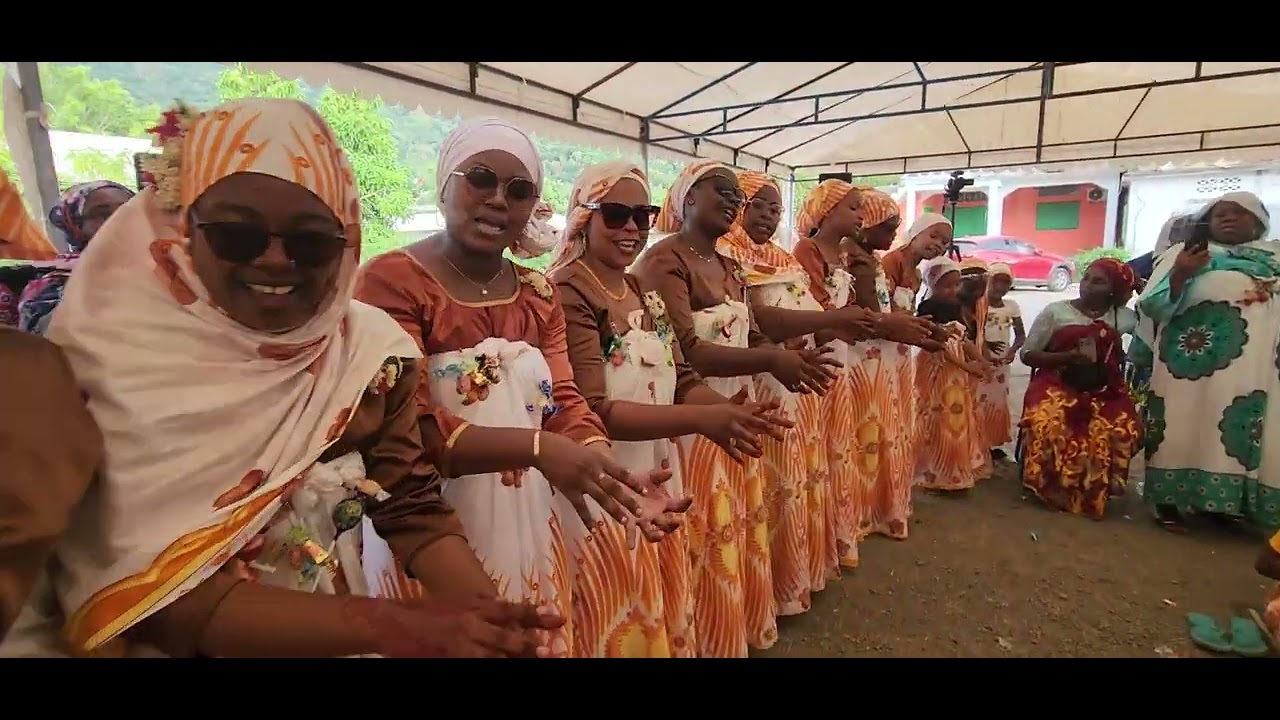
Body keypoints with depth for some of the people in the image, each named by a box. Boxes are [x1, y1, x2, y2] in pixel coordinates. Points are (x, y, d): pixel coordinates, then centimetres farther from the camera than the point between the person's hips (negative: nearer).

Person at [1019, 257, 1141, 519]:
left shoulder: (1123, 316, 9)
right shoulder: (1055, 311, 0)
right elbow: (1028, 354, 0)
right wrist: (1069, 357, -14)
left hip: (1104, 391, 3)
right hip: (1057, 385, -3)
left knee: (1124, 430, -25)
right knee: (1048, 426, -32)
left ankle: (1095, 490, -1)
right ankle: (1051, 487, -7)